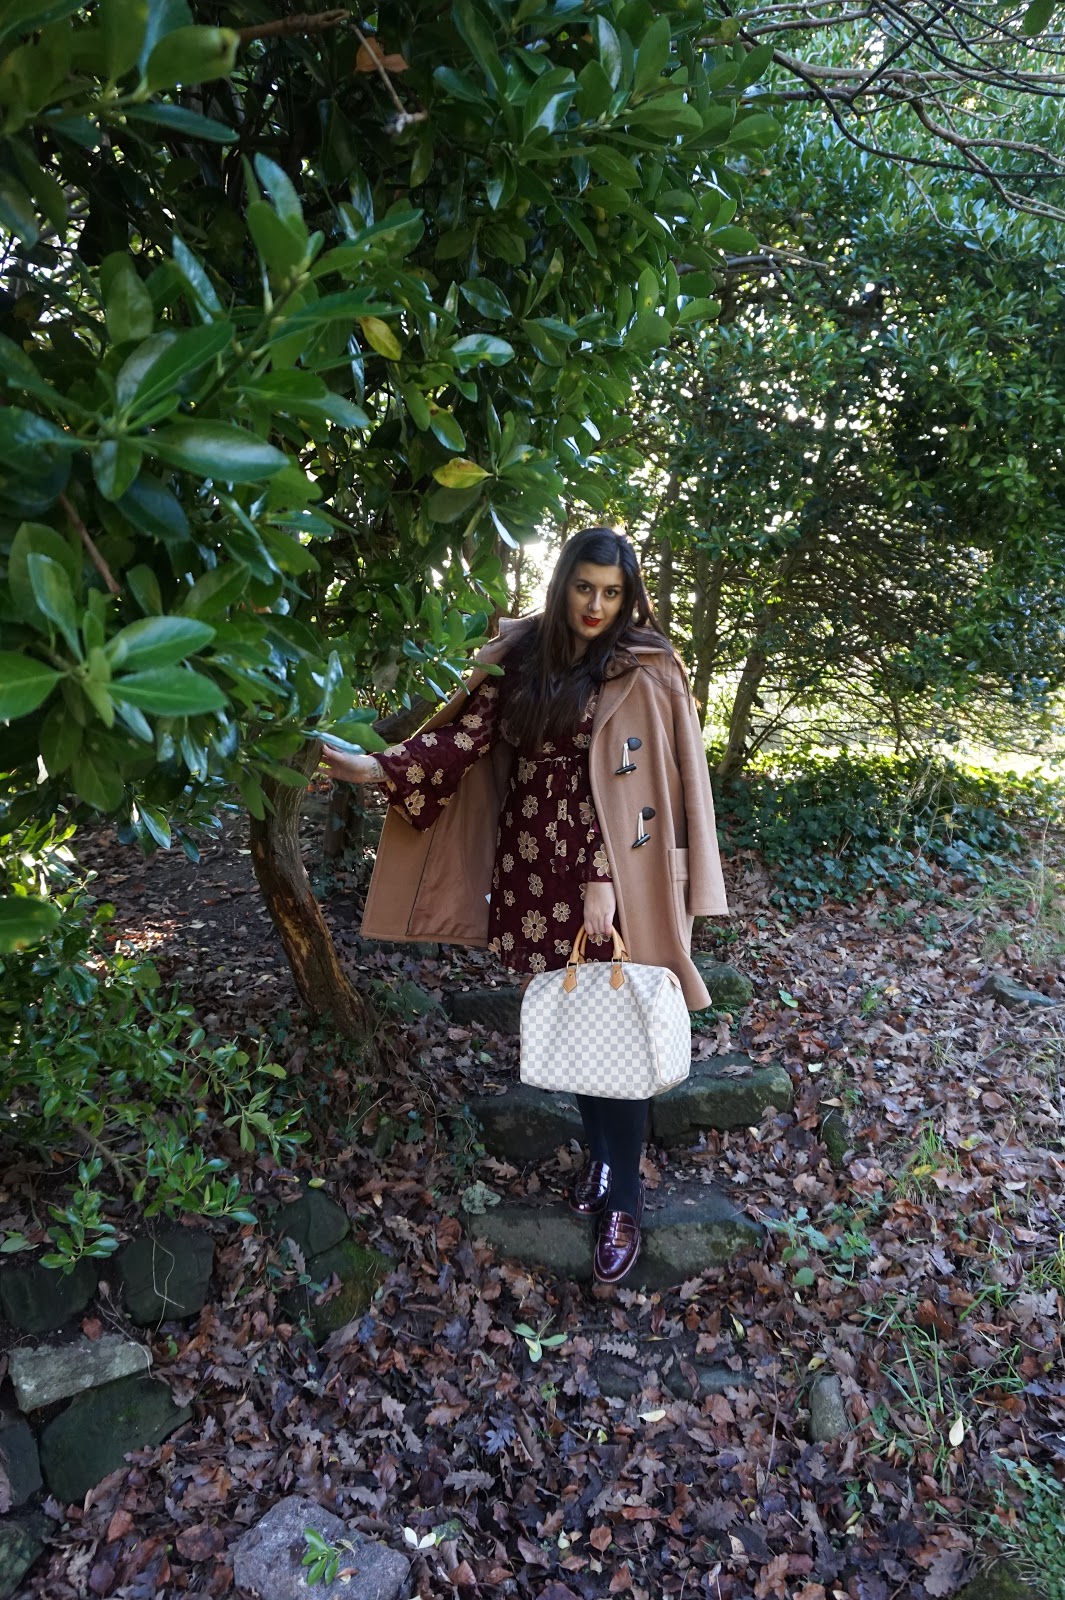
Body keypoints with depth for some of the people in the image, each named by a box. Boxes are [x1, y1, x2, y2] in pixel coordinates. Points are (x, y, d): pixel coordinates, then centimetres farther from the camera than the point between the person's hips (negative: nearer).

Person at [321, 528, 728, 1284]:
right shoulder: (522, 654, 5)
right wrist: (379, 767, -16)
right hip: (533, 868, 4)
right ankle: (601, 1158, 35)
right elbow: (466, 734, -3)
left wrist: (602, 878, -20)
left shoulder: (641, 672, -7)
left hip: (605, 874, -4)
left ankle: (624, 1199, 17)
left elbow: (622, 779, -13)